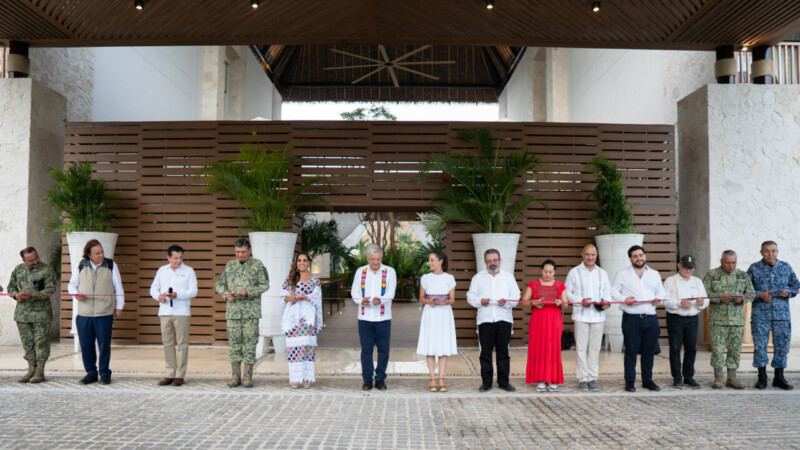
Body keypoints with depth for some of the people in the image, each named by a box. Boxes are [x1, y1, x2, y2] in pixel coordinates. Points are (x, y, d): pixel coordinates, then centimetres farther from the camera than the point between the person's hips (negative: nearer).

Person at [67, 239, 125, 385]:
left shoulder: (111, 265, 3)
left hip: (104, 314, -2)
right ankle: (91, 373, 20)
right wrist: (76, 293, -6)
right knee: (86, 345, 5)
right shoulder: (81, 266, 7)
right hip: (84, 314, 2)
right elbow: (71, 285, 16)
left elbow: (118, 287, 8)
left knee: (104, 344, 1)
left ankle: (105, 373, 15)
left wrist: (119, 306, 6)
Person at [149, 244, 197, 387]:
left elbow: (193, 291, -3)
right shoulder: (162, 270, 16)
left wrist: (178, 295, -18)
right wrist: (158, 296, -6)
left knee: (181, 344, -3)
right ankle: (170, 374, 12)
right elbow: (153, 288, 16)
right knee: (167, 343, 5)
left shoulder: (188, 271, 5)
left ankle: (180, 375, 3)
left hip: (182, 312, -3)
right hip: (165, 312, 4)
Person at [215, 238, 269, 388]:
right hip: (233, 310, 3)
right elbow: (220, 283, 16)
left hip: (251, 311, -3)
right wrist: (226, 294, -5)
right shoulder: (230, 265, 12)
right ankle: (235, 376, 13)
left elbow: (265, 285, -4)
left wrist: (248, 292, -17)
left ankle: (248, 376, 6)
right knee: (234, 342, 5)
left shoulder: (258, 265, 1)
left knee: (250, 342, -2)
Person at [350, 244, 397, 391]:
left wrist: (379, 300, -27)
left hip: (383, 317, -1)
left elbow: (390, 294, -7)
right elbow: (354, 292, 5)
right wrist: (362, 300, -17)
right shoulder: (360, 272, 10)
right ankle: (367, 379, 11)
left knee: (383, 349, 1)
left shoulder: (389, 272, 4)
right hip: (364, 317, 1)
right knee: (366, 349, 2)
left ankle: (380, 379, 12)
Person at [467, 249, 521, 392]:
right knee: (486, 351, 0)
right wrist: (480, 301, -13)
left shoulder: (508, 277, 15)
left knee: (503, 351, 2)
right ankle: (486, 382, 7)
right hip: (485, 319, 0)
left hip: (504, 318, 0)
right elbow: (471, 295, 8)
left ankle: (503, 381, 11)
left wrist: (506, 302, -13)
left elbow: (516, 296, 7)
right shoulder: (478, 277, 14)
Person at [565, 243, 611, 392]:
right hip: (581, 315, -3)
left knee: (595, 348, 4)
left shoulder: (602, 273, 15)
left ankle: (592, 378, 10)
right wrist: (581, 301, -13)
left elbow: (607, 291, 15)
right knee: (581, 347, -3)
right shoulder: (574, 272, 5)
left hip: (598, 316, 3)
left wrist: (607, 302, -7)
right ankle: (582, 378, 5)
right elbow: (567, 293, 2)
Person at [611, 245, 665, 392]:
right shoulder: (622, 274, 6)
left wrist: (658, 299, 1)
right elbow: (613, 291, 3)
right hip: (631, 318, -3)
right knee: (631, 351, -1)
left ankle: (647, 380, 20)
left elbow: (660, 290, 22)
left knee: (649, 351, 8)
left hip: (651, 318, 3)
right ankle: (629, 382, 7)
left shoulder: (654, 274, 17)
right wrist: (624, 299, -14)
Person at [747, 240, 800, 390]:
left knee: (782, 345, 5)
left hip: (782, 314, 2)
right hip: (760, 315, -2)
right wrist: (760, 295, -14)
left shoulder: (786, 267, 8)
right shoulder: (754, 268, 1)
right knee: (760, 345, 0)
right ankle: (762, 377, 13)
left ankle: (779, 378, 17)